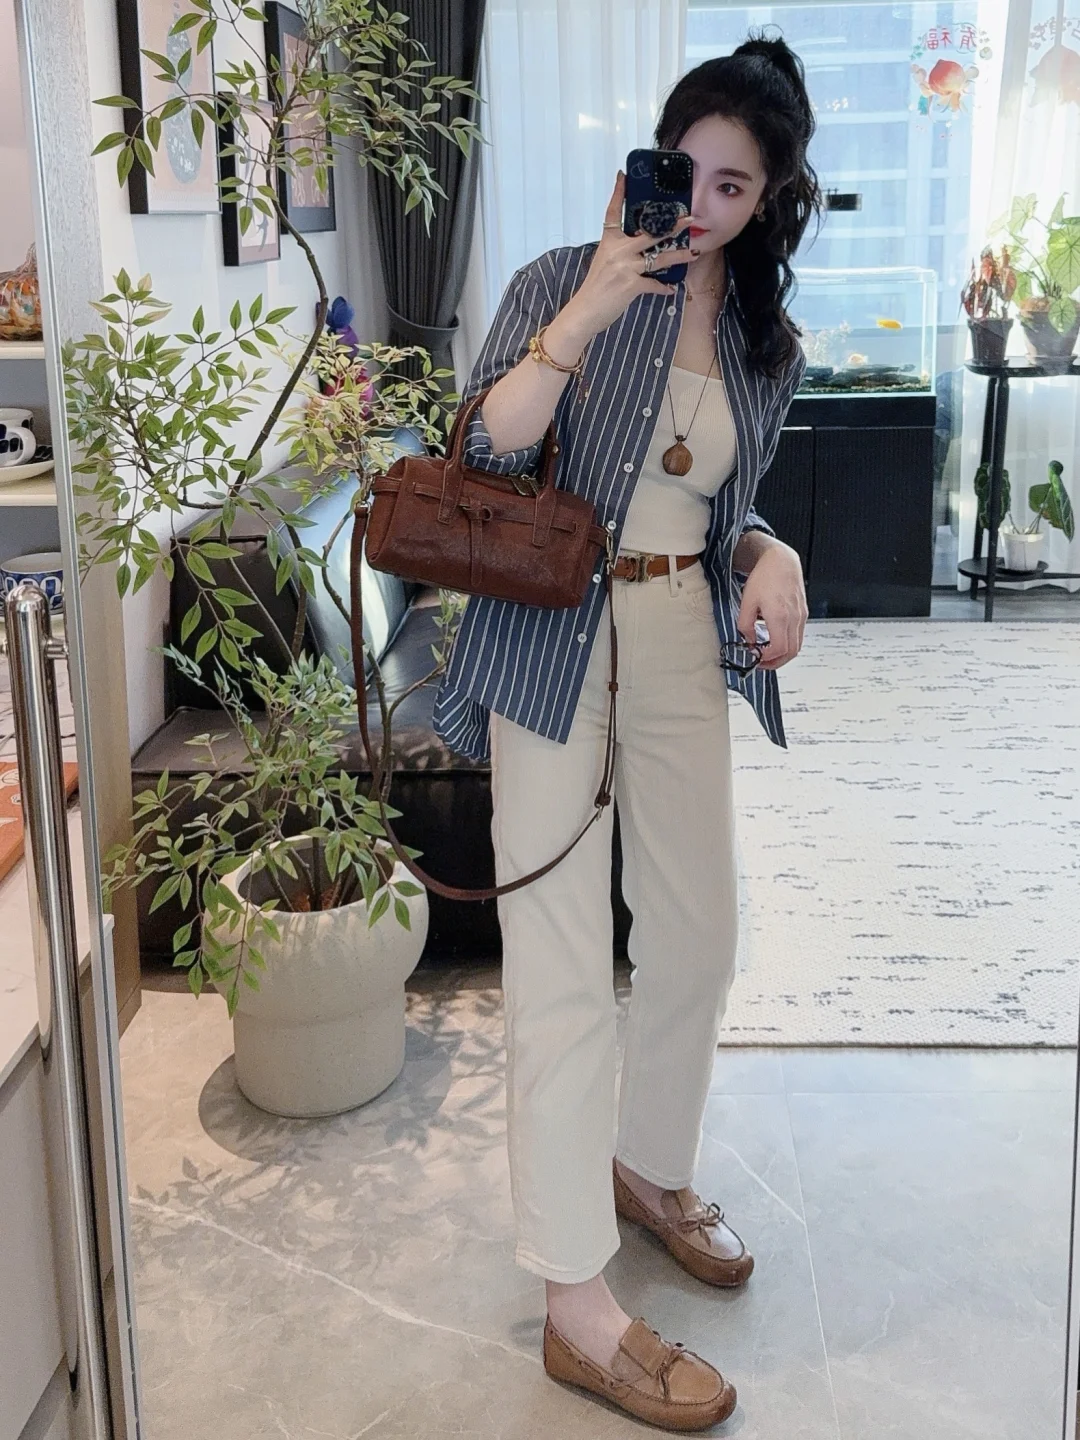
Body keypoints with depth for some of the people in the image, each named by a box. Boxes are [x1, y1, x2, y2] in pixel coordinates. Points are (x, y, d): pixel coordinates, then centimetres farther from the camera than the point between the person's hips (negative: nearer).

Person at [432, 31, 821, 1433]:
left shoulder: (767, 345, 10)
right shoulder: (565, 281, -6)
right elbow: (484, 456, -16)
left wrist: (771, 558, -4)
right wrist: (589, 311, -25)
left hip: (685, 650, 6)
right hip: (552, 645, -6)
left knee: (700, 934, 15)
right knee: (563, 967, -5)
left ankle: (651, 1166, 40)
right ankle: (577, 1304, 4)